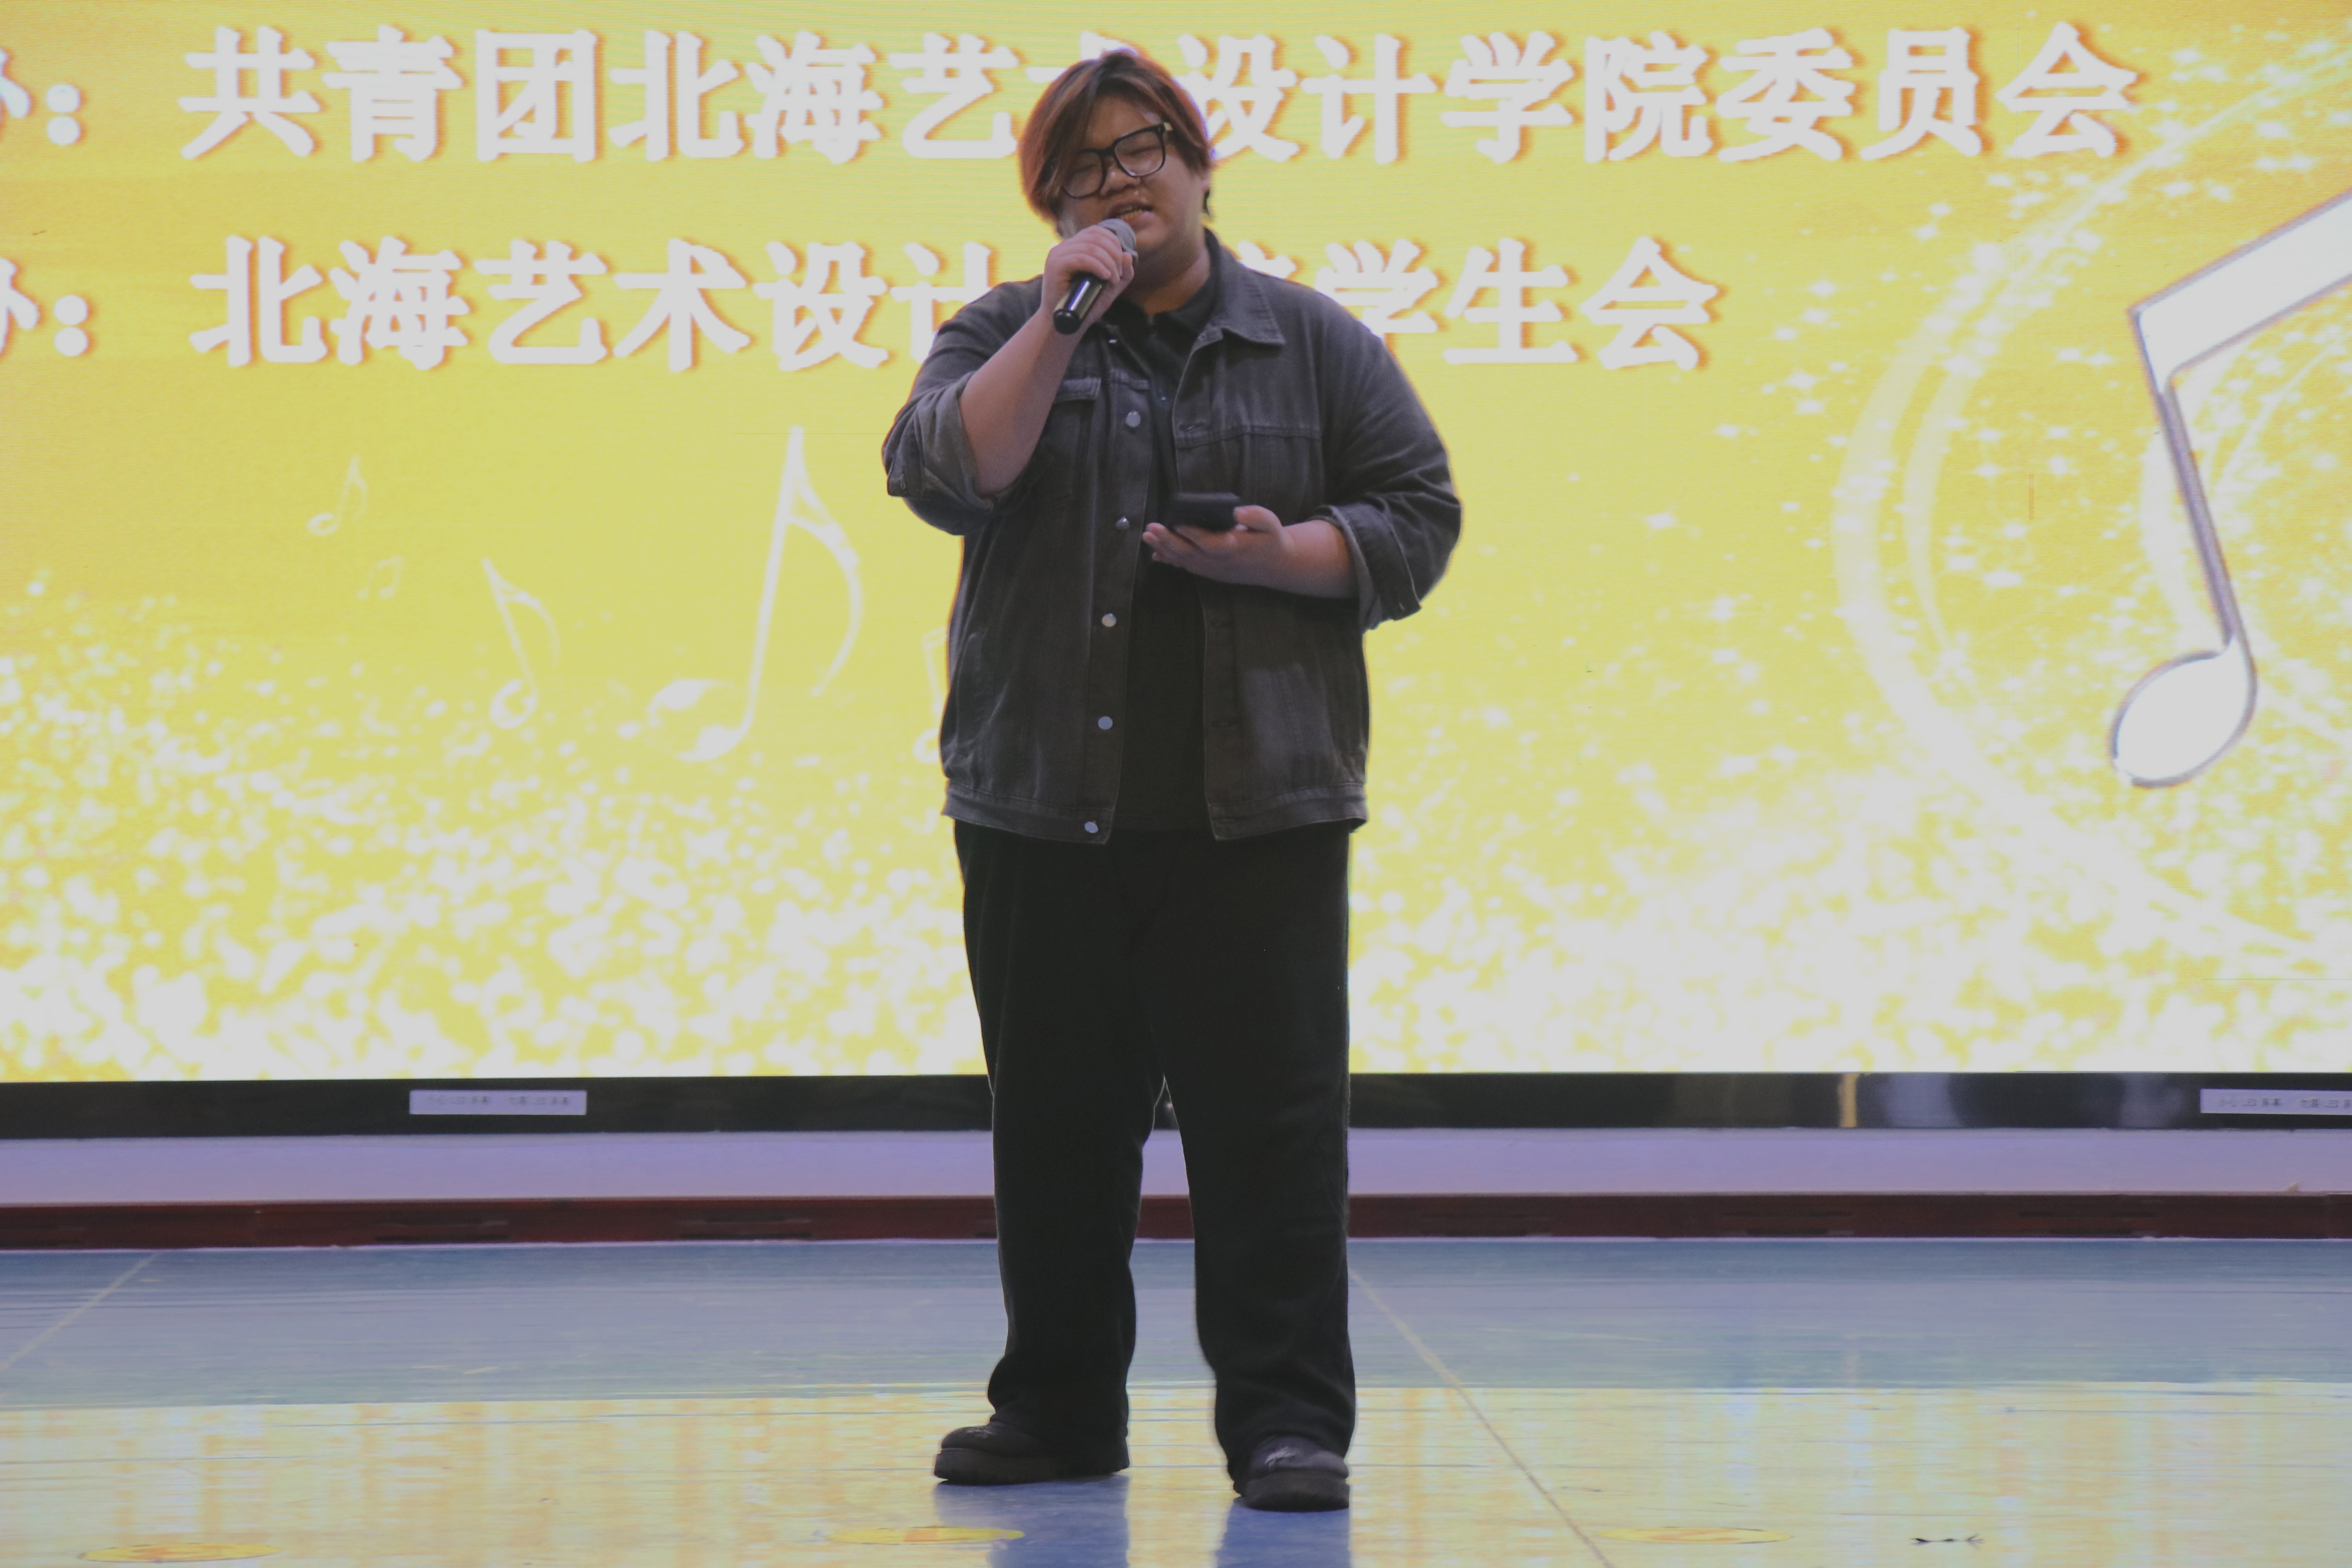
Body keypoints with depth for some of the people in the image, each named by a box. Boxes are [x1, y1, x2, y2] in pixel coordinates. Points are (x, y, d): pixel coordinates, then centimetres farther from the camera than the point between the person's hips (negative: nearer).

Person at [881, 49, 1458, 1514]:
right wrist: (1063, 318, -11)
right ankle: (1058, 1409, 20)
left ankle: (1287, 1421, 0)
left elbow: (1417, 518, 4)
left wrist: (1274, 554, -12)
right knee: (1056, 1121, 8)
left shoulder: (1316, 344, 8)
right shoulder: (1006, 335, 10)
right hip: (1044, 799, 2)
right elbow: (944, 473, -7)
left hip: (1257, 805, -2)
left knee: (1271, 1118, -5)